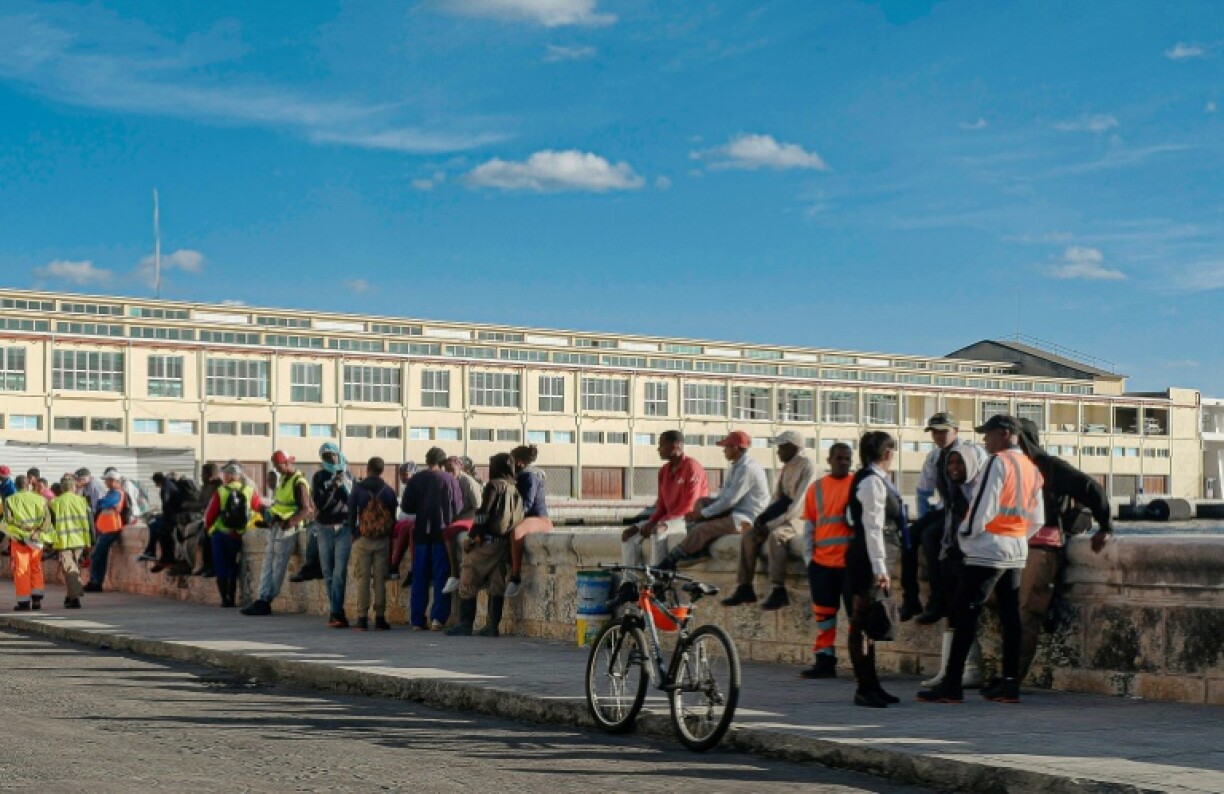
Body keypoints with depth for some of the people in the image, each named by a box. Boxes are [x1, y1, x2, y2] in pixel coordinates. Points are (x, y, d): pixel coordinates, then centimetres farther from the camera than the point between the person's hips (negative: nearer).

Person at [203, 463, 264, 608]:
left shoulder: (220, 492, -10)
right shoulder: (250, 492, -4)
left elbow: (209, 515, -6)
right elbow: (261, 508, 6)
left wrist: (209, 527, 12)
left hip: (219, 535, -2)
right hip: (238, 536, 2)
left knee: (222, 568, 7)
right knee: (234, 568, 15)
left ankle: (225, 600, 3)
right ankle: (232, 599, 10)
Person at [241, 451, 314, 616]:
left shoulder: (298, 483, -14)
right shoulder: (283, 478, 14)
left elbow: (306, 510, -19)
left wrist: (287, 524, -23)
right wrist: (272, 518, 10)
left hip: (287, 529, -9)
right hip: (275, 526, 9)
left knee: (278, 567, -3)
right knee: (268, 564, 6)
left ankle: (265, 602, 1)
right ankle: (263, 600, 6)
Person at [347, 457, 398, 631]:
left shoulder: (357, 490, -3)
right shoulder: (388, 491, 2)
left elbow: (351, 514, -1)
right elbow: (393, 517, 5)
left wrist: (353, 533, 10)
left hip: (362, 539, -1)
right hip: (382, 539, 1)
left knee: (362, 578, 1)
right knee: (380, 579, 4)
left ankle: (362, 618, -2)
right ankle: (380, 618, 4)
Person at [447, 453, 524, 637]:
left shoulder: (494, 486, -9)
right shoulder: (516, 490, 13)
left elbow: (483, 513, -15)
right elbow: (519, 517, 14)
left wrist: (473, 536, -10)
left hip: (488, 540, -7)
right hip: (505, 543, 7)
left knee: (468, 582, 0)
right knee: (497, 585, 8)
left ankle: (465, 624, -2)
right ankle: (492, 626, 7)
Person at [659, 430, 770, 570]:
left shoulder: (747, 468, -19)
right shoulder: (738, 466, 13)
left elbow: (729, 500, -22)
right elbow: (725, 496, 11)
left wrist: (702, 513, -15)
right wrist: (701, 512, -4)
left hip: (745, 519, -11)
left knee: (702, 529, -22)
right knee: (702, 502, 6)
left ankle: (670, 562, -13)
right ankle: (698, 548, -6)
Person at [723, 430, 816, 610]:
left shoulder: (806, 467, -13)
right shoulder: (787, 468, 14)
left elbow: (798, 504, -21)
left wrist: (772, 523, -23)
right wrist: (763, 517, 0)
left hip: (800, 518, -8)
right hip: (783, 516, 9)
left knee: (775, 535, -34)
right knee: (750, 535, -9)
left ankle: (779, 591, -34)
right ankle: (745, 588, -9)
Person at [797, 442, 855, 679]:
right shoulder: (816, 488, 9)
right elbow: (809, 527, 11)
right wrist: (809, 558, 6)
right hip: (822, 563, 3)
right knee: (823, 614, 8)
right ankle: (825, 661, 15)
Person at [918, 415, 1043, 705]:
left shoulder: (998, 462, -11)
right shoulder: (1031, 468, 14)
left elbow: (982, 507, -16)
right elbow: (1036, 519, 15)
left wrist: (965, 536, -2)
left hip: (989, 550, -8)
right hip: (1017, 551, 9)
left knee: (966, 614, -7)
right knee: (1009, 615, 9)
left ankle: (952, 684, -10)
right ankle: (1010, 683, 10)